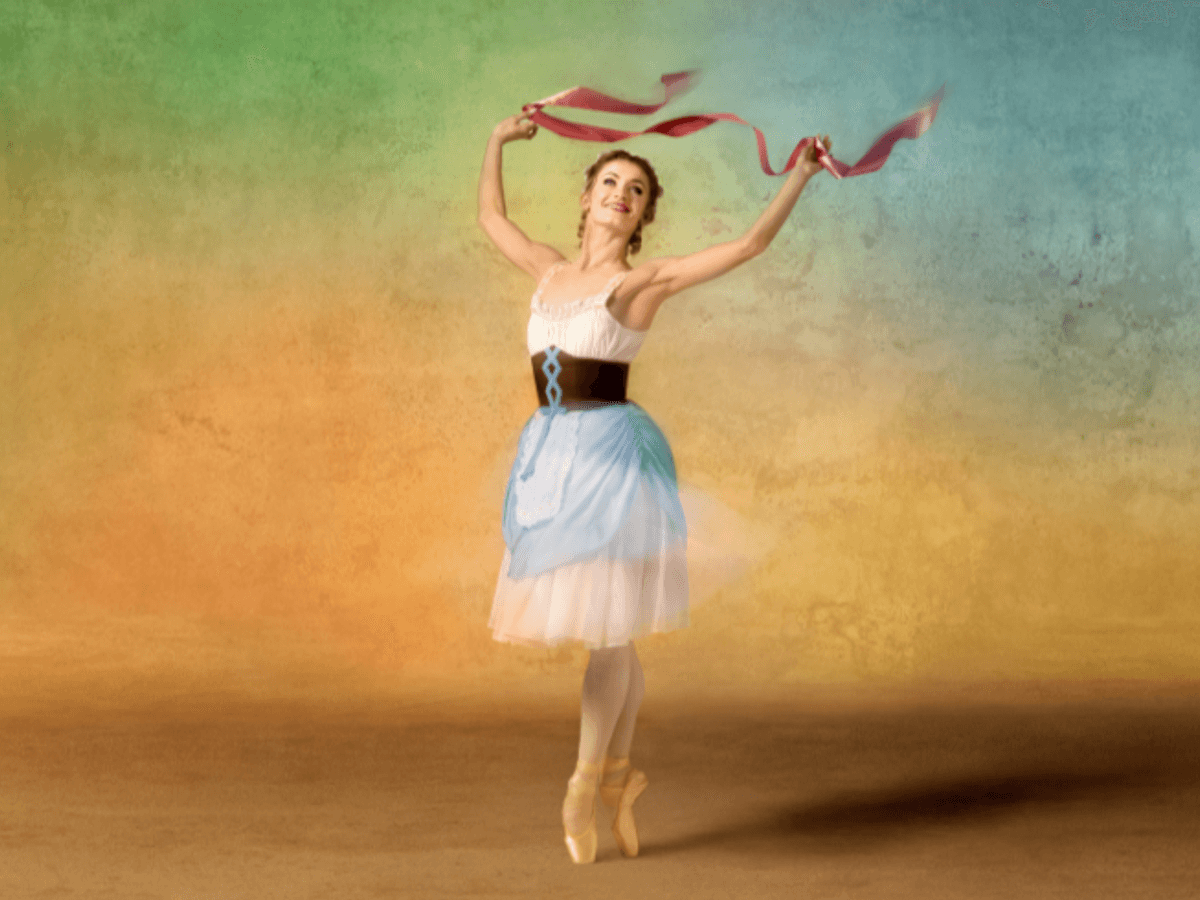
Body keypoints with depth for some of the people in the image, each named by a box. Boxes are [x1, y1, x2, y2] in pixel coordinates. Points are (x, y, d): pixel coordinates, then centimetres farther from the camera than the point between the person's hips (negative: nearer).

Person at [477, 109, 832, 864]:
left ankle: (587, 782, 7)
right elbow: (492, 218, 32)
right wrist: (498, 144, 30)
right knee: (607, 628, 11)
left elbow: (751, 243, -1)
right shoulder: (552, 270, 15)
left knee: (608, 623, -3)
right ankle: (618, 773, 23)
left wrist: (801, 176, -4)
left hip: (611, 451, -4)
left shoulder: (646, 280, 1)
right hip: (551, 452, 5)